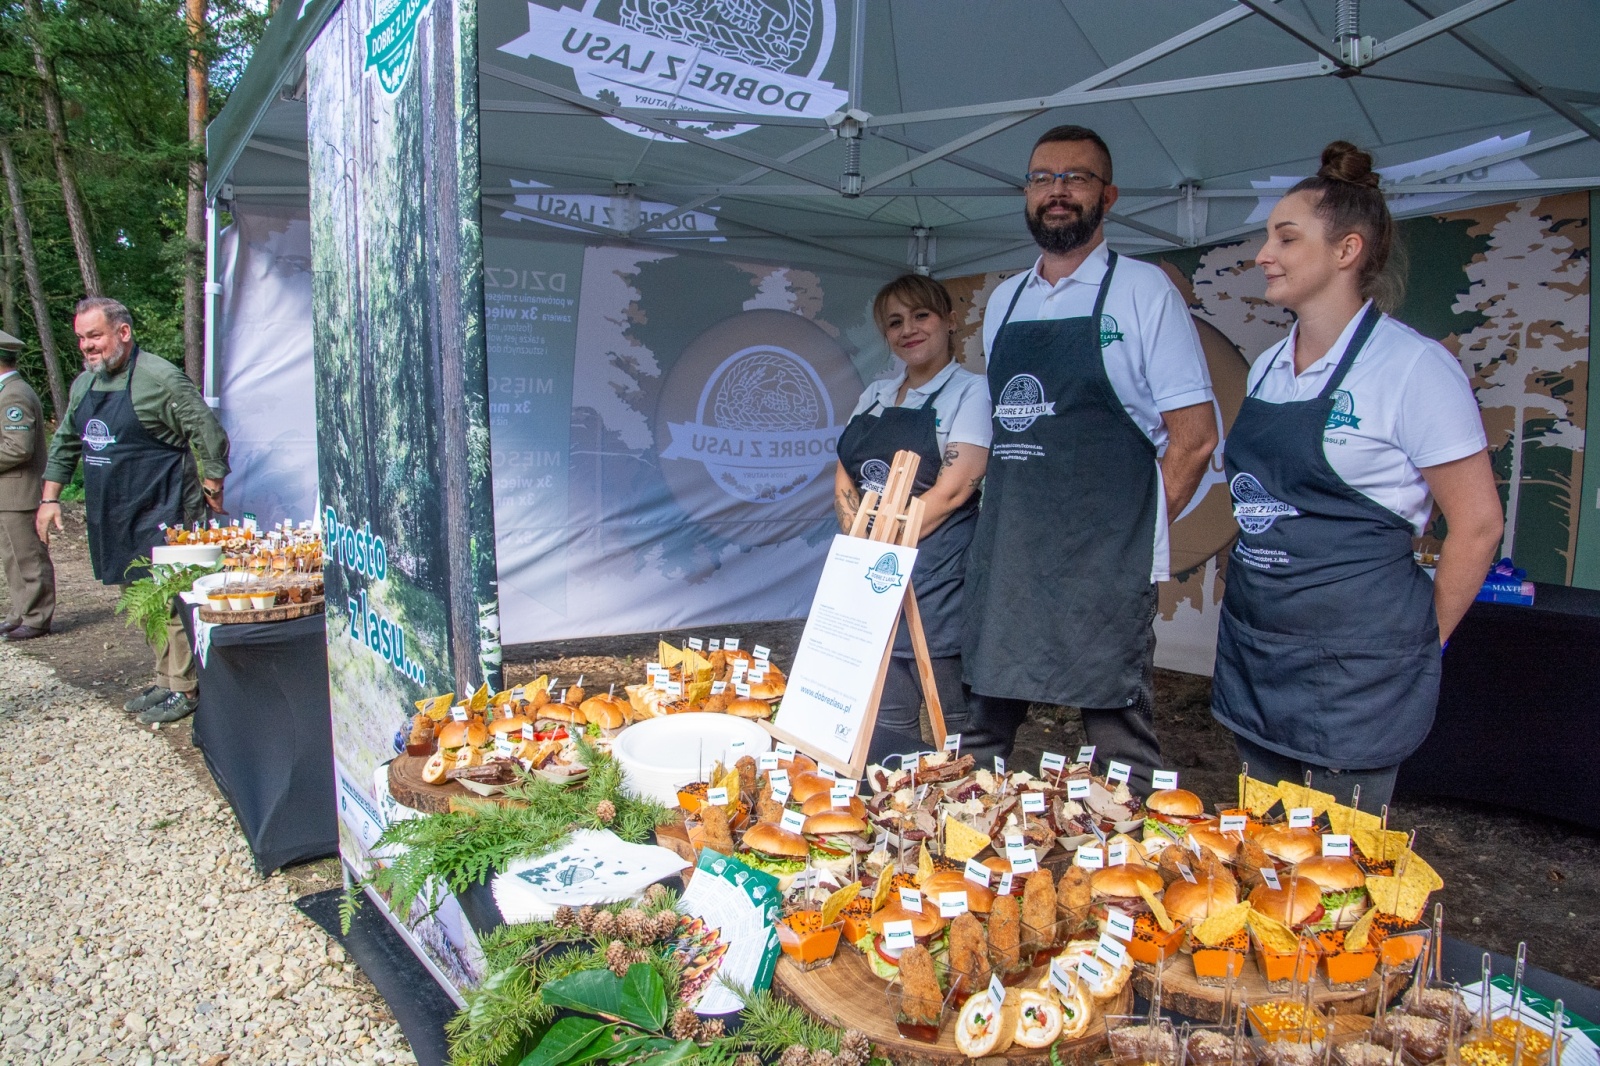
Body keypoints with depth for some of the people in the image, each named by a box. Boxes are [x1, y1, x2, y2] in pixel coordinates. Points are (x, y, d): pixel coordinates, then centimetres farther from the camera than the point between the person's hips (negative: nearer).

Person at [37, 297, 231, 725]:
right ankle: (164, 681, 23)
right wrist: (50, 497, 19)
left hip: (161, 511, -8)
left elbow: (208, 432, -12)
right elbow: (64, 443, 23)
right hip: (112, 514, 8)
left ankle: (184, 689, 3)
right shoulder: (84, 384, 13)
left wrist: (211, 486, -8)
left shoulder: (160, 378, -12)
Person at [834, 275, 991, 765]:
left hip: (938, 577, -6)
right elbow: (844, 475, 13)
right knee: (883, 720, 8)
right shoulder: (875, 394, 17)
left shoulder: (971, 391, -2)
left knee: (956, 722, 0)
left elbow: (954, 489, -12)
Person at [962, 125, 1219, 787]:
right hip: (1003, 559, 6)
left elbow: (1194, 435, -4)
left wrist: (1133, 534, -4)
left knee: (1117, 744, 1)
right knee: (982, 729, 13)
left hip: (1103, 565, -5)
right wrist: (1009, 526, 12)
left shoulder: (1142, 290, -2)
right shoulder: (1004, 300, 15)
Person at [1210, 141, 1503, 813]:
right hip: (1254, 649, 7)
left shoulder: (1412, 366, -11)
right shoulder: (1267, 368, 10)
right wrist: (1254, 598, 14)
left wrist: (1419, 645, -4)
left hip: (1354, 664, -7)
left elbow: (1478, 522, -9)